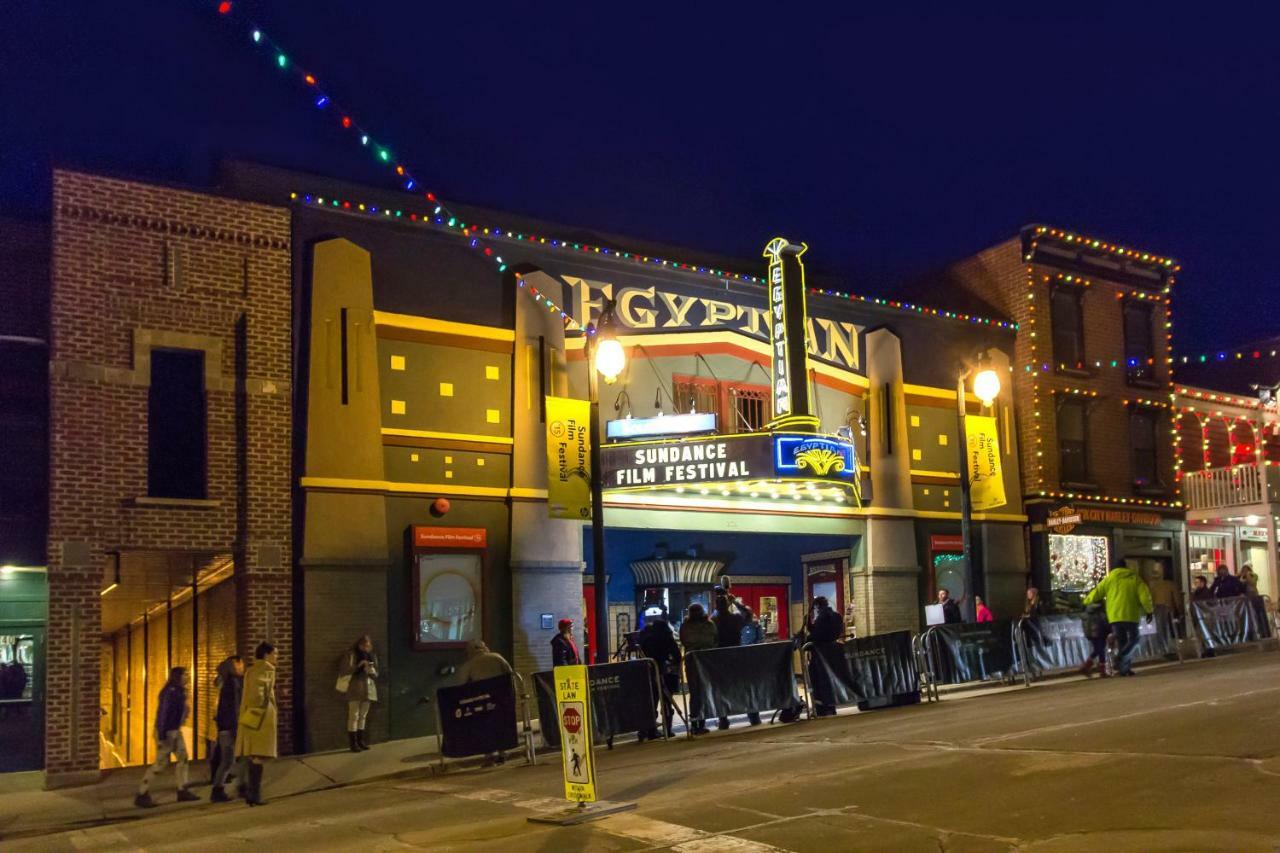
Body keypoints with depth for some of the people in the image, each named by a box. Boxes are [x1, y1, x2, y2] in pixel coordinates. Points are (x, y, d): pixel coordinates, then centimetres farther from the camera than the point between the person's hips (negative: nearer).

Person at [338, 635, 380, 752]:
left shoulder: (372, 656, 12)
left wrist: (371, 670, -7)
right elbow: (343, 671, -8)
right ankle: (353, 743, -6)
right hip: (354, 689, -5)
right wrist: (357, 666, -17)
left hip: (368, 689, 5)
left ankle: (361, 741, 15)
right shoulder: (350, 655, -3)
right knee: (354, 715, -8)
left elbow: (376, 674, 15)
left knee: (363, 716, 9)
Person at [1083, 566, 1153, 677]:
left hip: (1114, 616, 2)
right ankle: (1121, 658, -18)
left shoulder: (1110, 578, 7)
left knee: (1121, 642, 10)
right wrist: (1149, 611, 10)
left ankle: (1124, 669, 4)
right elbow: (1144, 597, -2)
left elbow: (1097, 592, 7)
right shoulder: (1135, 578, 7)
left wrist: (1085, 603, 21)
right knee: (1133, 640, 9)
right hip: (1130, 615, -1)